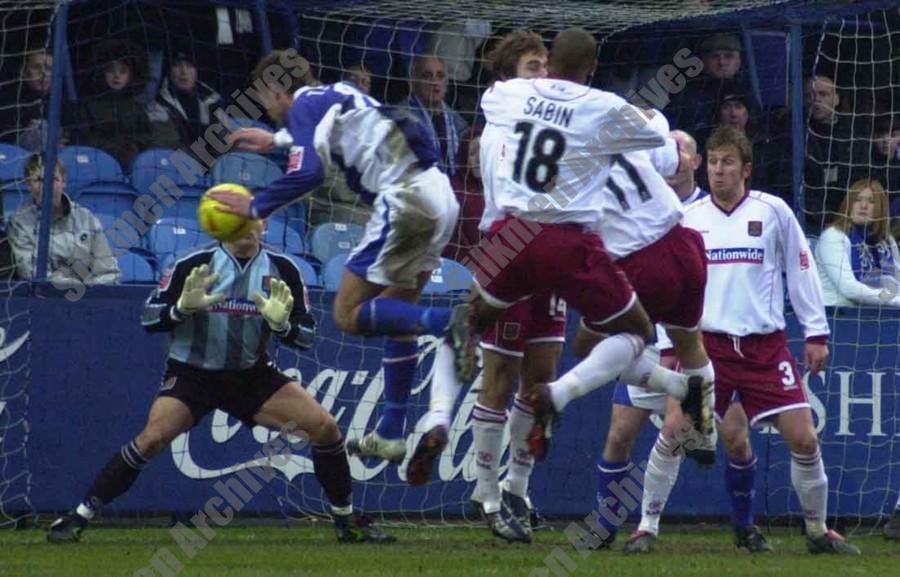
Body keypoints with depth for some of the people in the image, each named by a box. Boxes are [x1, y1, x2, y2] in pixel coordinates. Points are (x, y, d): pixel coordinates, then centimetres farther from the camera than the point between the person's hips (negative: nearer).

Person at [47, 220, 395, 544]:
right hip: (191, 372, -3)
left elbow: (307, 338, -1)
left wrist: (282, 324, -23)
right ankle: (78, 518, -16)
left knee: (324, 426, -9)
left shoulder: (281, 270, -4)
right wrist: (183, 308, -28)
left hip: (252, 374, 3)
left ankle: (347, 521, 9)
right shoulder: (195, 265, -12)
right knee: (153, 438, -25)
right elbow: (148, 318, -9)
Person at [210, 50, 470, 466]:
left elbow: (308, 172, -16)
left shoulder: (306, 105, -1)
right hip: (440, 196, 9)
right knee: (397, 314, 18)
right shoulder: (336, 96, 25)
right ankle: (391, 436, 19)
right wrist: (276, 140, 61)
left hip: (402, 196, -9)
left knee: (348, 315, -5)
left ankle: (445, 322, -26)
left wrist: (255, 207, -6)